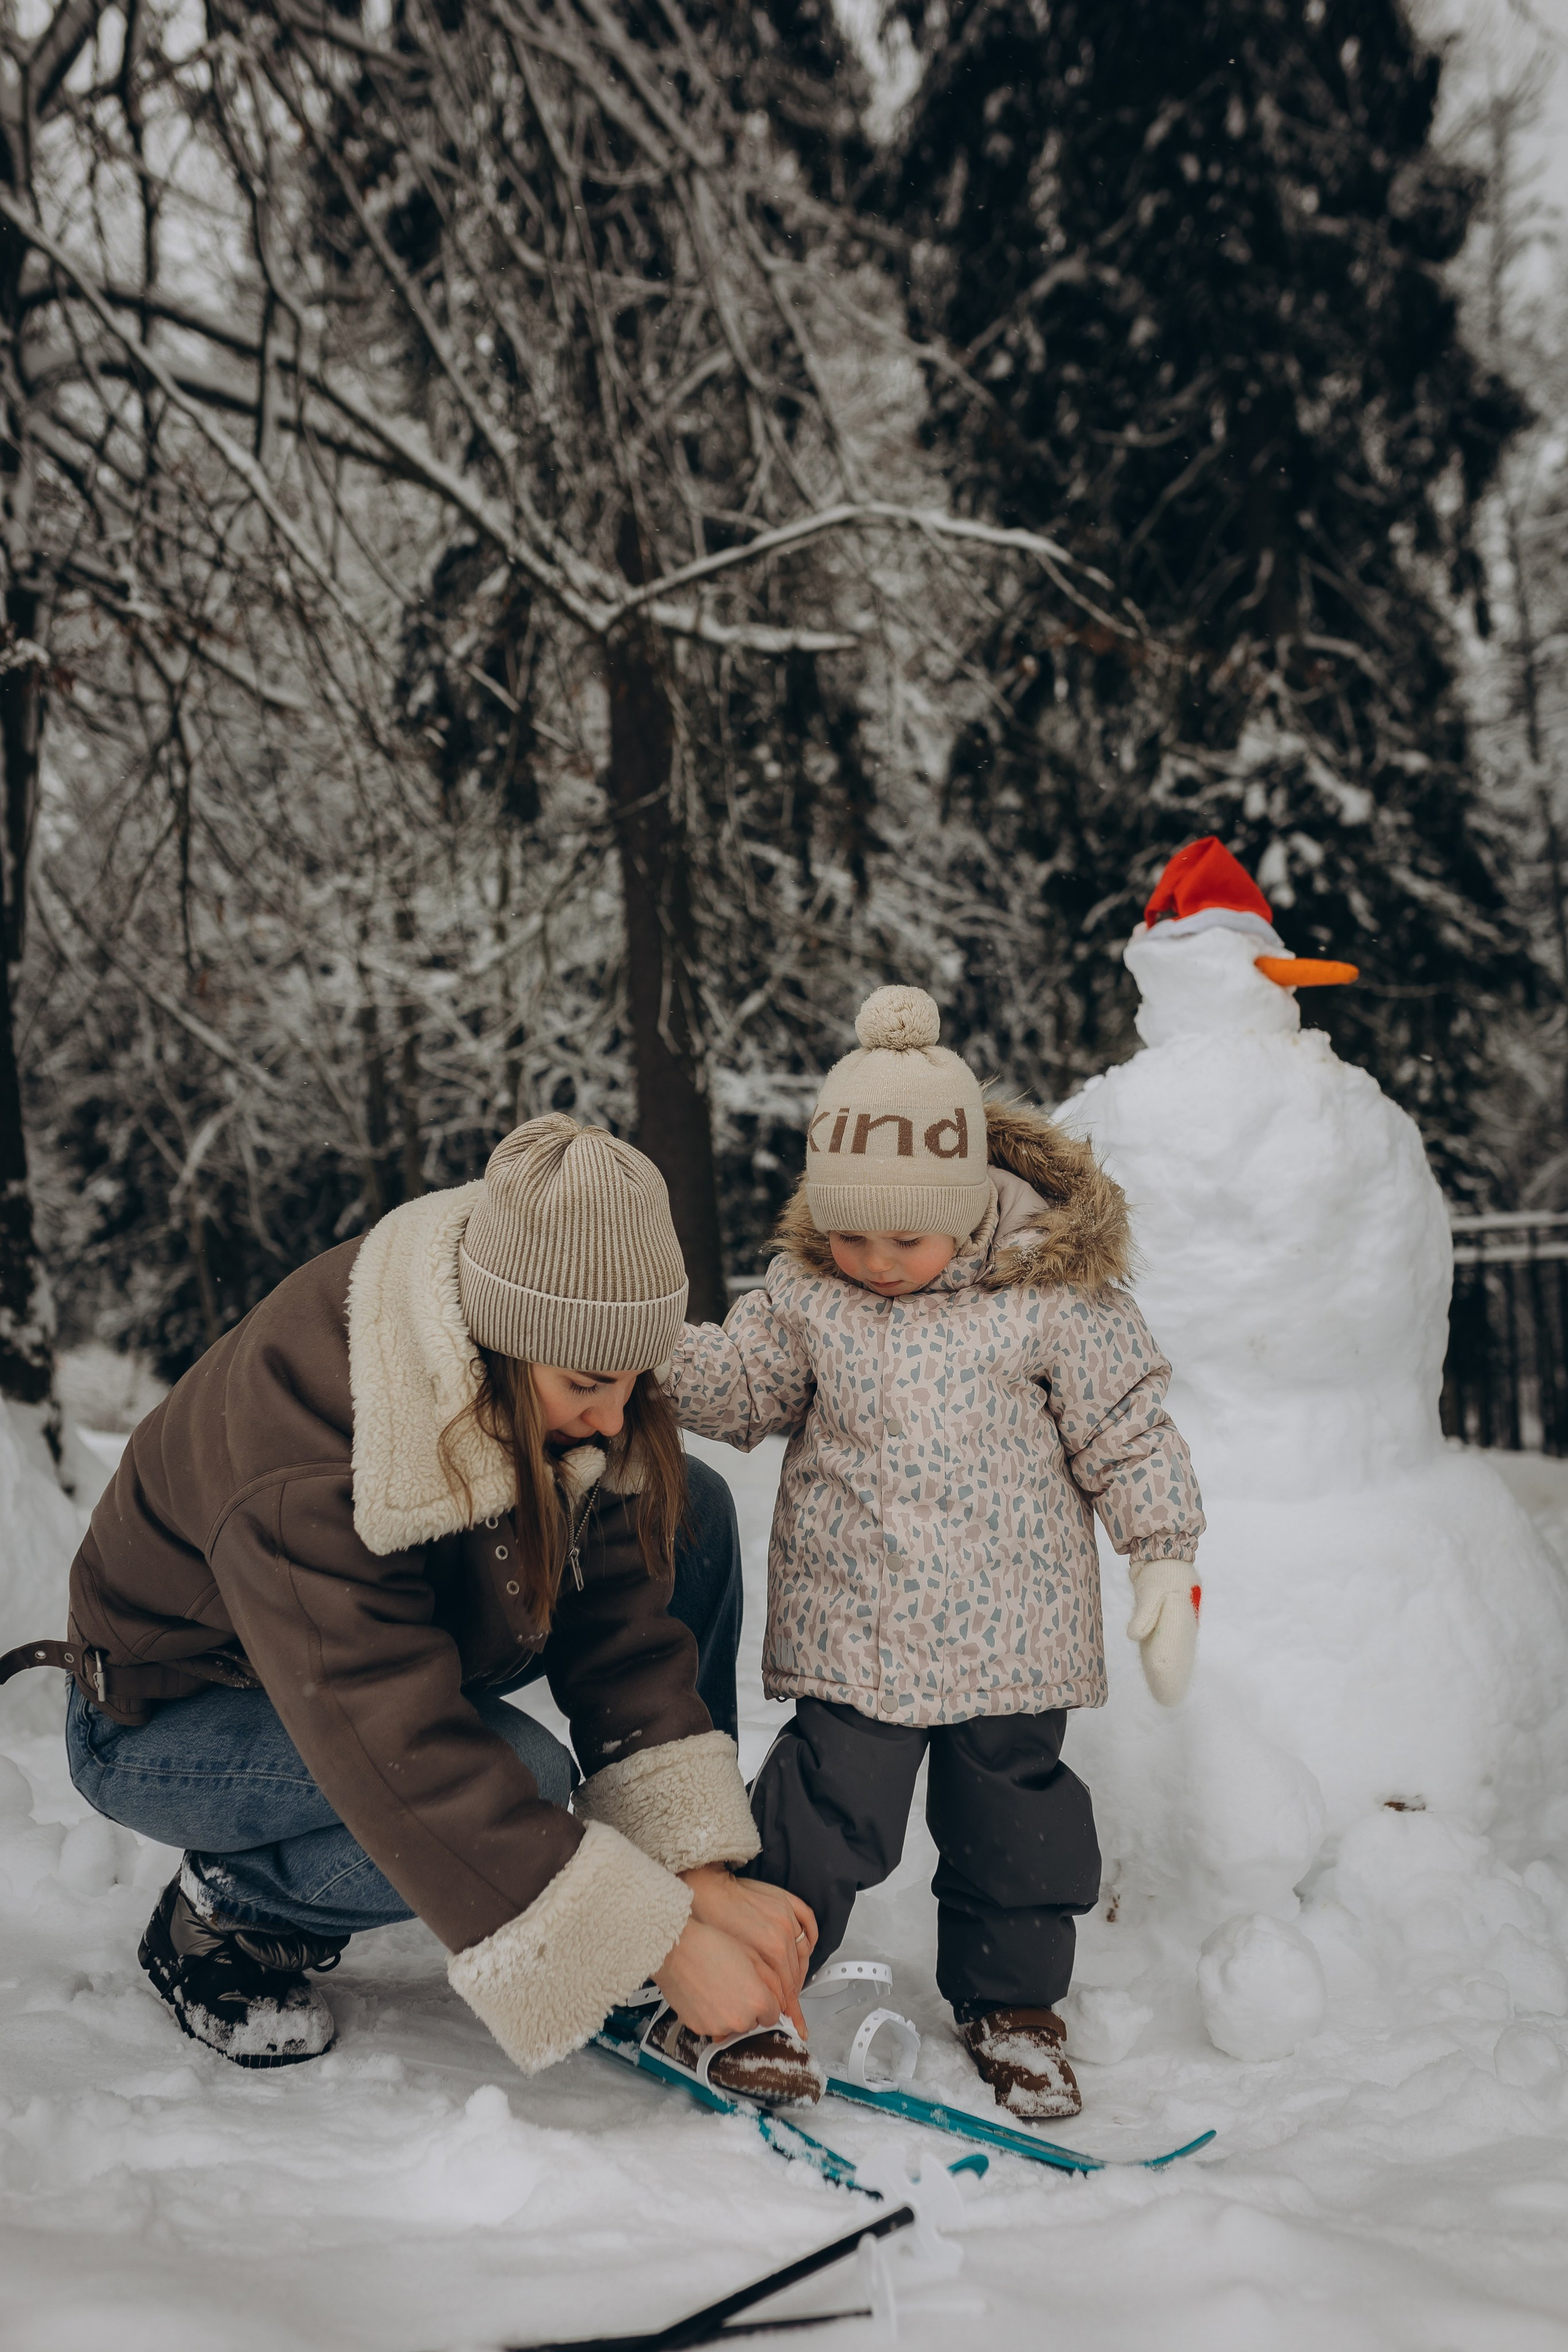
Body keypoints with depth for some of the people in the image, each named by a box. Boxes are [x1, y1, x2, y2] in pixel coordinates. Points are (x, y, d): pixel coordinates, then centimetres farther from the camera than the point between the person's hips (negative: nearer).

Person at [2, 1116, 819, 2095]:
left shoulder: (558, 1385, -17)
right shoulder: (298, 1436, -38)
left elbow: (621, 1623, -16)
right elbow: (405, 1752, -39)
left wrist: (702, 1871, -26)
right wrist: (657, 1944, -37)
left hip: (377, 1636, 7)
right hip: (169, 1716, -7)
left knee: (691, 1512, -9)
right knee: (513, 1774, -34)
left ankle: (719, 1986, -2)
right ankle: (223, 1916, -5)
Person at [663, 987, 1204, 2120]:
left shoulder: (1055, 1290, -10)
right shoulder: (806, 1288, -4)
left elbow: (1128, 1429, -3)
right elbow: (741, 1386, 7)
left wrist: (1166, 1561, -3)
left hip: (1011, 1628, 0)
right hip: (852, 1622, 0)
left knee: (1013, 1804, 13)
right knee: (829, 1804, 2)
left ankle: (1011, 2002, 35)